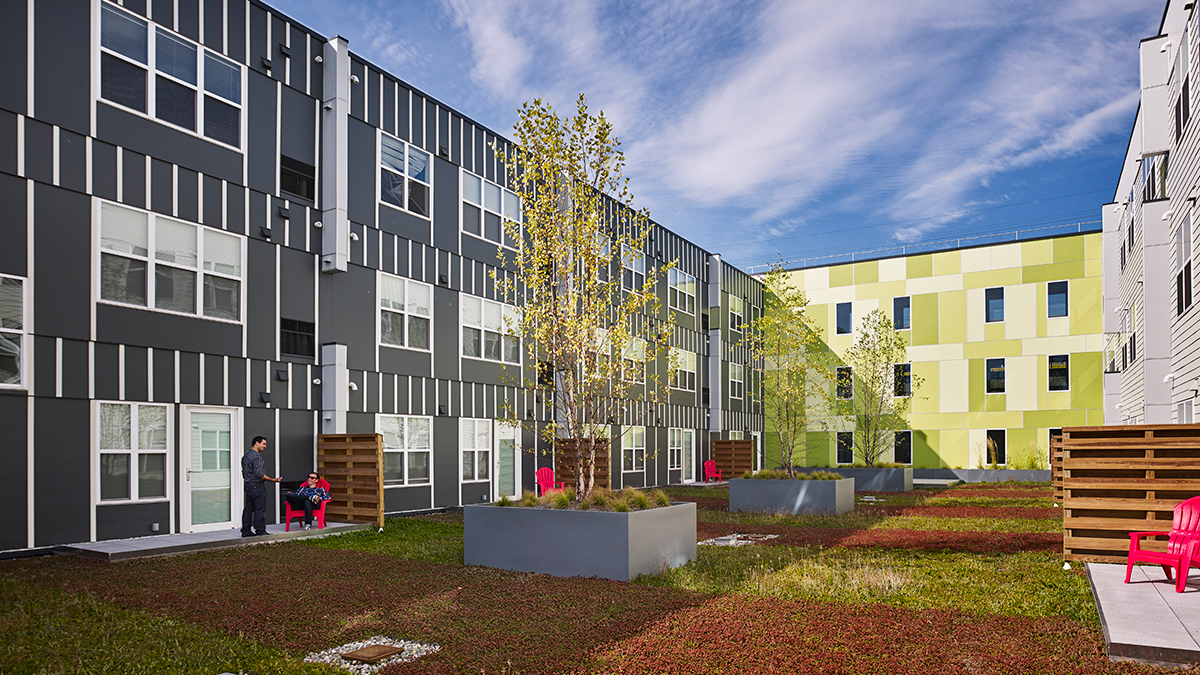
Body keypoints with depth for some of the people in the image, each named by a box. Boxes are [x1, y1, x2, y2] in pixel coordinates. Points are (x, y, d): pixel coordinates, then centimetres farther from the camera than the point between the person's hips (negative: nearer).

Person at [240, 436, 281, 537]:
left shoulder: (245, 456, 14)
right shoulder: (256, 456, -16)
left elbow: (244, 472, 18)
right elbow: (259, 473, -21)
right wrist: (272, 480, -16)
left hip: (247, 485, 10)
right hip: (256, 486, -10)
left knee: (248, 508, 12)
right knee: (260, 509, -4)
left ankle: (246, 531, 15)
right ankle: (260, 531, -2)